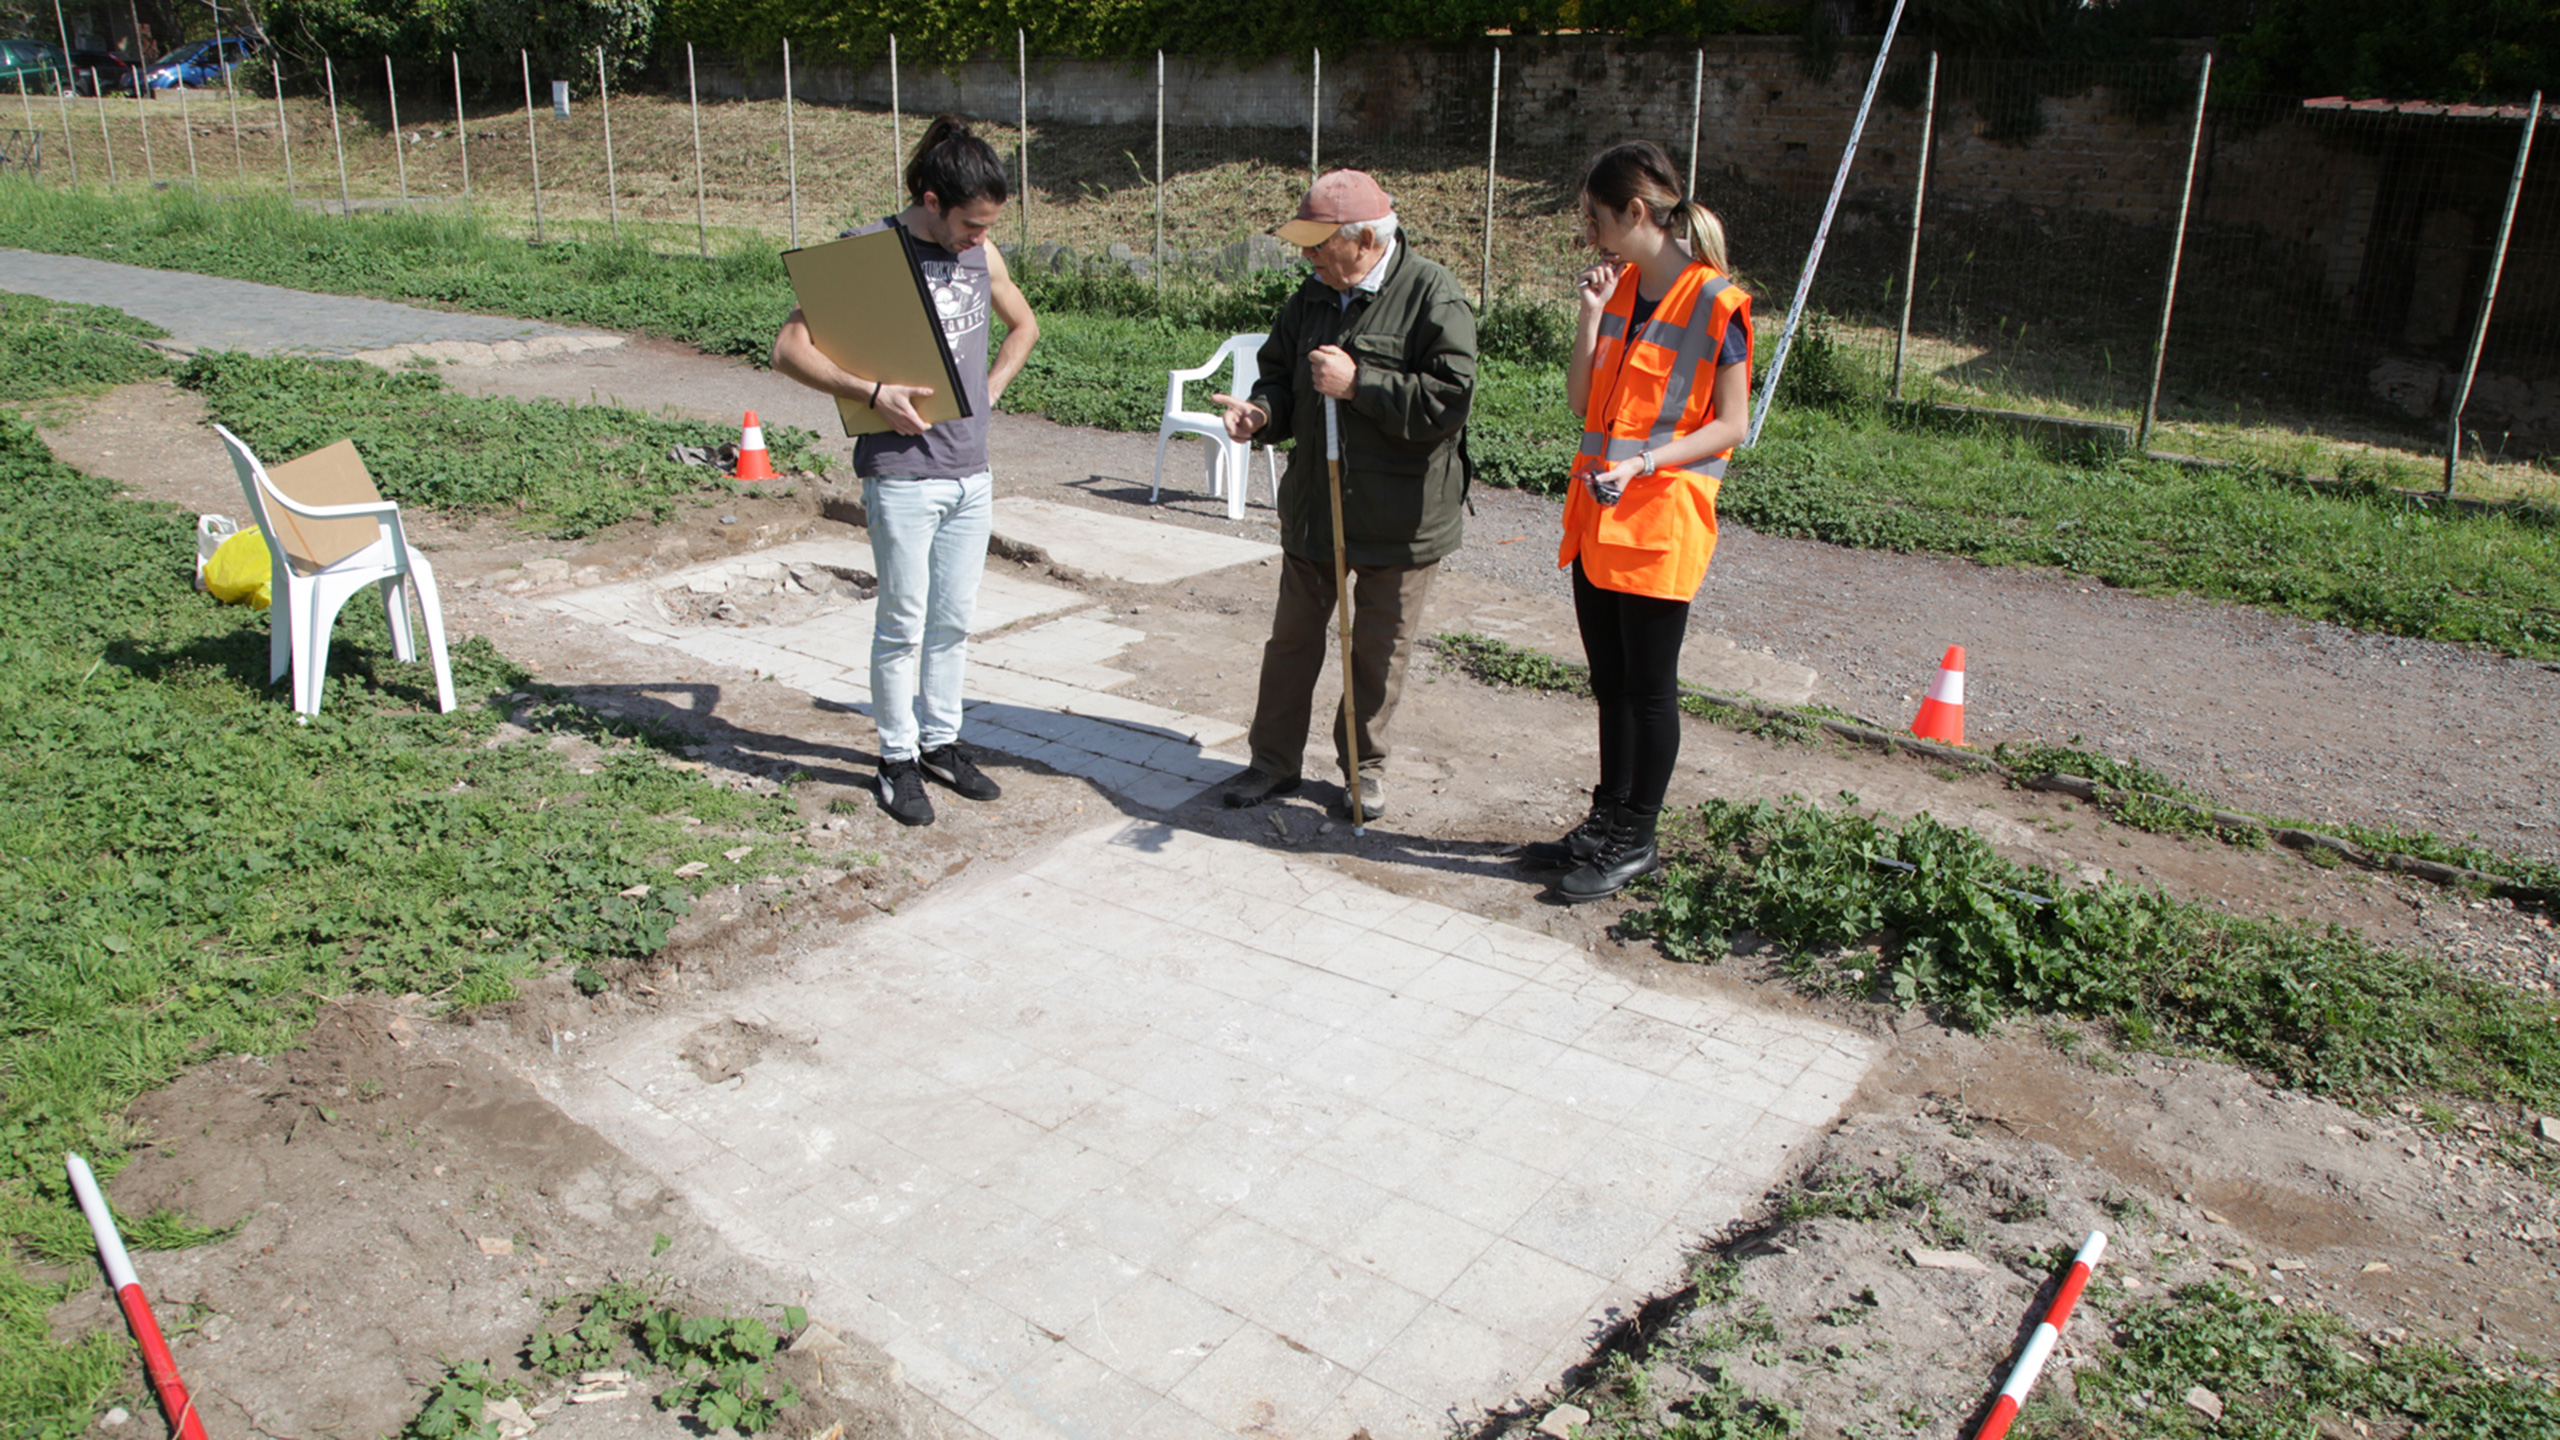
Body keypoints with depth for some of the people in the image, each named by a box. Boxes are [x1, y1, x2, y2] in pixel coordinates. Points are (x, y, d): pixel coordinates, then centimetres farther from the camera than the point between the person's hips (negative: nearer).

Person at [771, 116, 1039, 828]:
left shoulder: (982, 255, 6)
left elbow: (1023, 325, 24)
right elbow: (789, 348, -12)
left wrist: (989, 392, 9)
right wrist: (872, 394, -22)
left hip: (971, 473, 5)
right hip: (901, 473, -5)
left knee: (954, 620, 13)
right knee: (903, 625, 4)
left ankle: (941, 741, 28)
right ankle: (899, 760, 17)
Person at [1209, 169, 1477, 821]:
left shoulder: (1433, 297, -15)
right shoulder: (1314, 296, 5)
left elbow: (1449, 399, -23)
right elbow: (1280, 371, 16)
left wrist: (1357, 383, -23)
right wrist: (1262, 411, -7)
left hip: (1398, 515, -5)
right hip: (1313, 504, 6)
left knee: (1380, 650, 10)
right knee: (1293, 635, 14)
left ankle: (1364, 767, 29)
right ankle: (1275, 760, 28)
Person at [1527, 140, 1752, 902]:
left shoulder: (1714, 303, -11)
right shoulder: (1620, 289, 11)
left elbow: (1729, 425, -11)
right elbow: (1582, 402, 10)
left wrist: (1643, 465, -22)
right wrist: (1591, 318, -2)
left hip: (1662, 519, -7)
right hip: (1595, 513, 7)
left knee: (1648, 687, 3)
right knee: (1610, 682, 15)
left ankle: (1637, 840, 16)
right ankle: (1607, 822, 28)